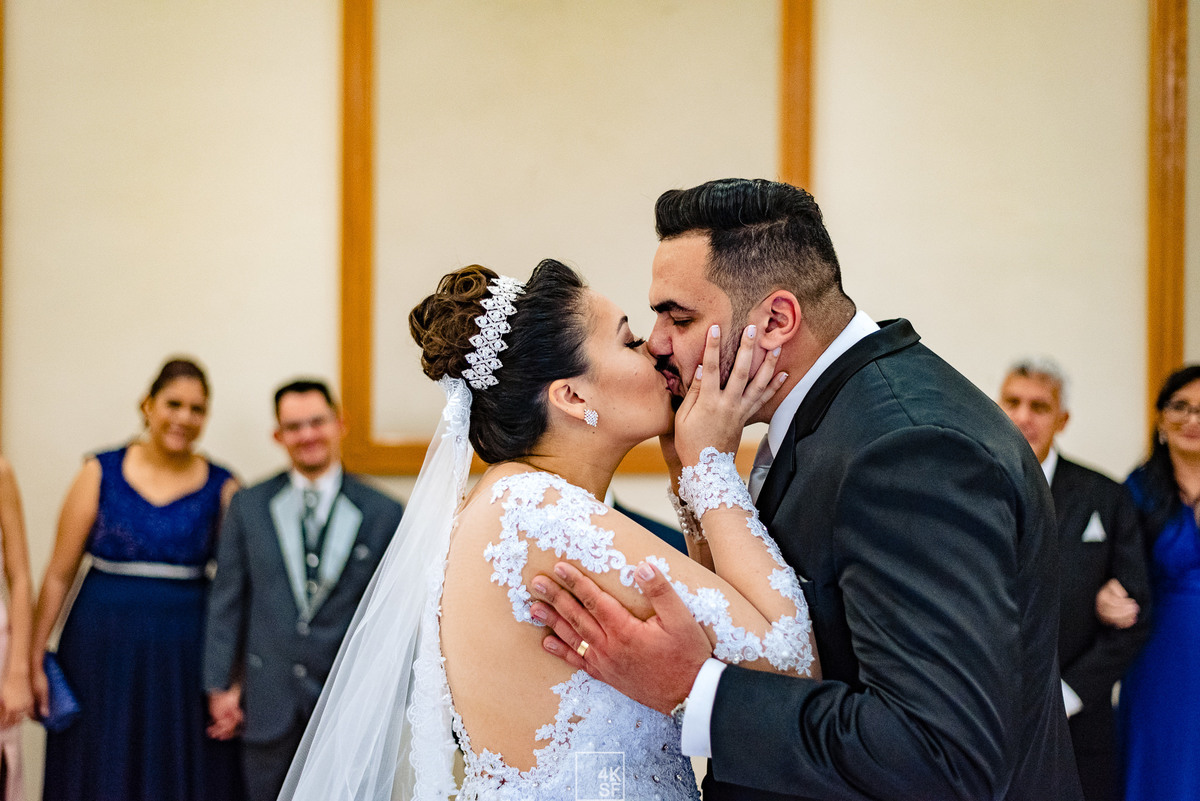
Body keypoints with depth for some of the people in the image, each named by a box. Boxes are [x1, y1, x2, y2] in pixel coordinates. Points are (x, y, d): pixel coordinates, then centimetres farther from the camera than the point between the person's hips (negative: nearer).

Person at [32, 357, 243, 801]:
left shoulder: (222, 488, 1)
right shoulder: (102, 474, 1)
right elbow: (58, 573, 2)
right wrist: (35, 659, -1)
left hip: (185, 657, 0)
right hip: (103, 648, 0)